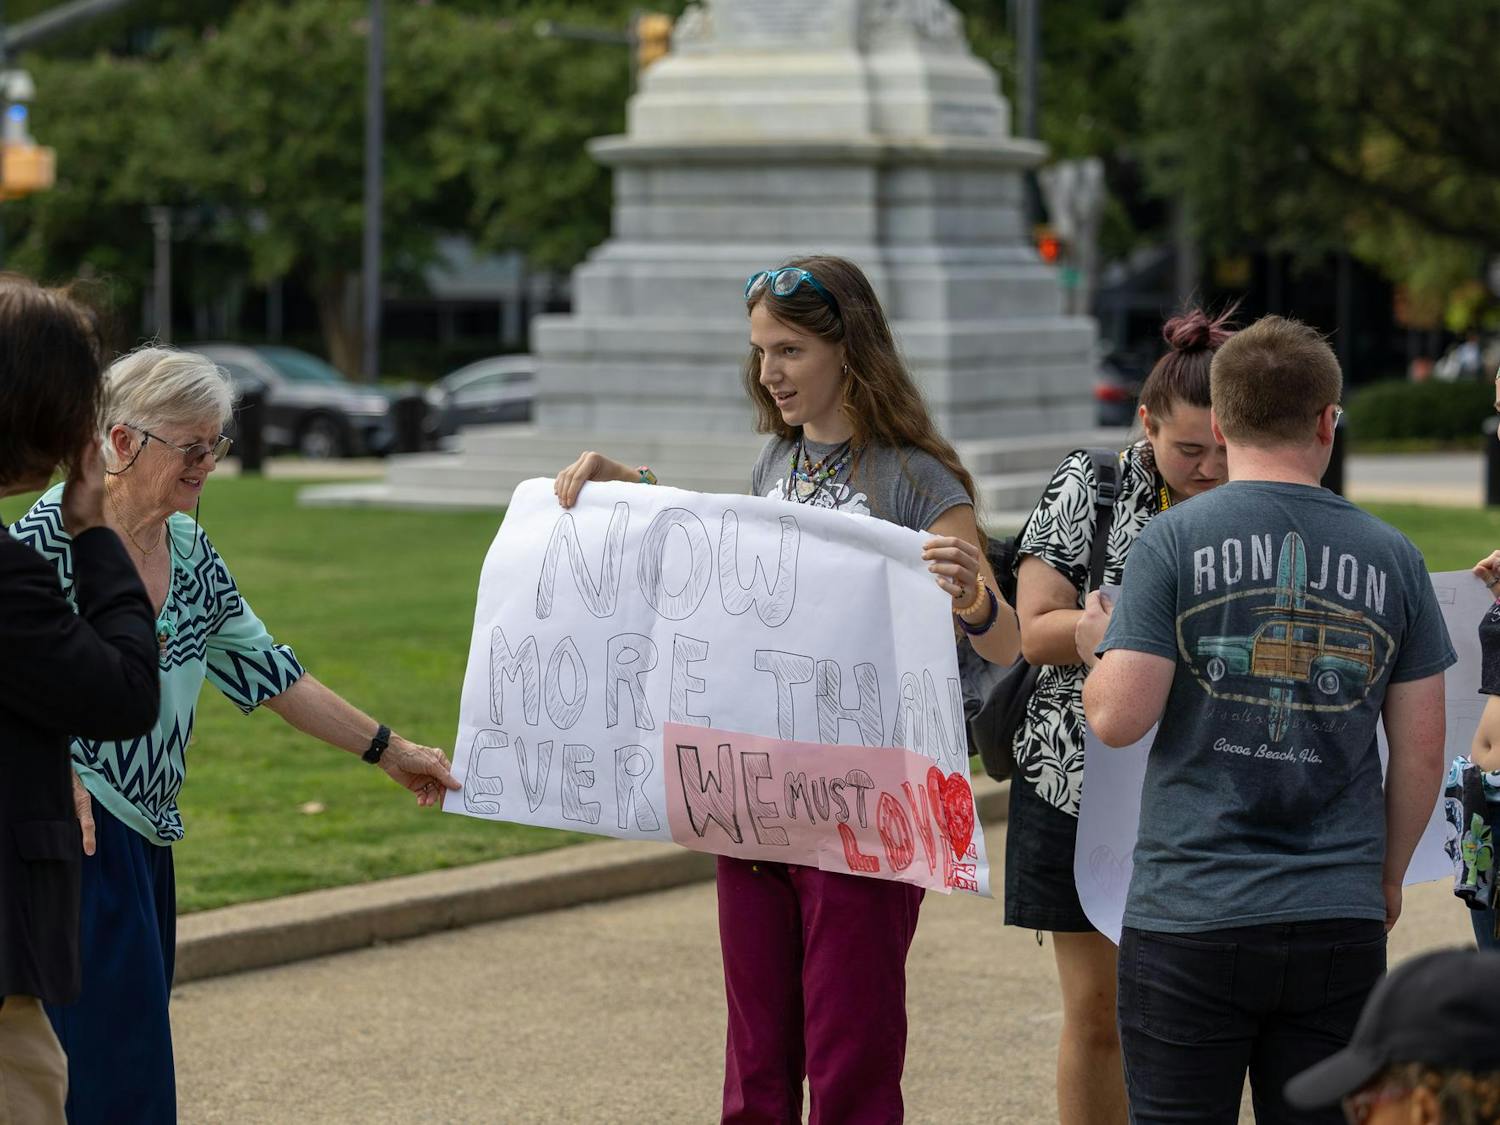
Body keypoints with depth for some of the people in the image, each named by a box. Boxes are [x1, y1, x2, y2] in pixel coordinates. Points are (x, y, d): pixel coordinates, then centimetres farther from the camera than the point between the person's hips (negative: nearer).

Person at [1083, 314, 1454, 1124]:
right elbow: (1422, 753, 6)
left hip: (1189, 918, -2)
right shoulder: (1392, 558, 4)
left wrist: (1097, 647, 11)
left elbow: (1119, 719, -11)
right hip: (1339, 925, 3)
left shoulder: (1173, 541, -5)